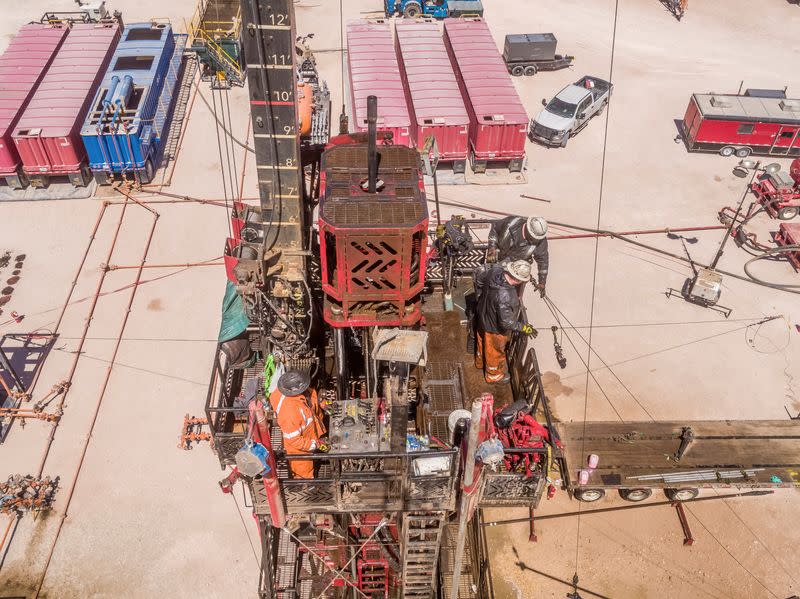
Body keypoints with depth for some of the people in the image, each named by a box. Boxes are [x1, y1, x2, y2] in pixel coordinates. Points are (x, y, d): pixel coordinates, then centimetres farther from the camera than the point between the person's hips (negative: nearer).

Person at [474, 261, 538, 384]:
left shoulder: (495, 270, -24)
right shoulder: (505, 296, -46)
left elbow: (479, 274, -2)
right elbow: (506, 322, -34)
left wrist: (480, 294, 11)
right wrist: (525, 328, -20)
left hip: (483, 315, 7)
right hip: (495, 327, -7)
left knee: (483, 342, 35)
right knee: (495, 351, 22)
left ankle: (480, 362, 64)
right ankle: (494, 376, 50)